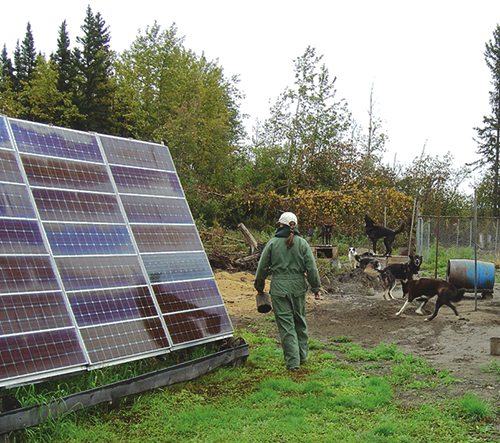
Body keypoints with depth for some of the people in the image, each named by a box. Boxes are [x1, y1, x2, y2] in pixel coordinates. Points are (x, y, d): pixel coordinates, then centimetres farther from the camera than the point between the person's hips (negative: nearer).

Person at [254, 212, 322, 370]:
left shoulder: (272, 243, -3)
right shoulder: (302, 243, 1)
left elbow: (262, 267, 1)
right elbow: (311, 268, 0)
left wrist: (259, 286, 15)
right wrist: (316, 288, 8)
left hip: (279, 288, -2)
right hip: (298, 286, 2)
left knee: (285, 324, 1)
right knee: (300, 320, 17)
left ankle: (292, 361, 0)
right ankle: (302, 355, 27)